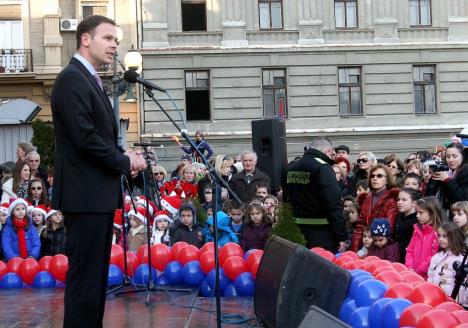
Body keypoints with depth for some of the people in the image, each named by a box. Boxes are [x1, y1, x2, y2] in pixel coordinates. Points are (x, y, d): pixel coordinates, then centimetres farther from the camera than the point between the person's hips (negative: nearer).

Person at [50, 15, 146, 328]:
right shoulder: (72, 79, -13)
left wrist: (124, 155, 4)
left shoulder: (90, 80, 18)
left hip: (99, 193, 10)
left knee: (97, 274, 13)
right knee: (85, 275, -6)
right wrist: (125, 162, -10)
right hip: (85, 194, -10)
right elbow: (85, 137, -21)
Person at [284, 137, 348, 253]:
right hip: (320, 230, -7)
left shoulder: (292, 167, 11)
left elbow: (286, 199, 17)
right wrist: (341, 236, -14)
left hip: (296, 230, 8)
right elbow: (334, 205, -17)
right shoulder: (323, 168, -12)